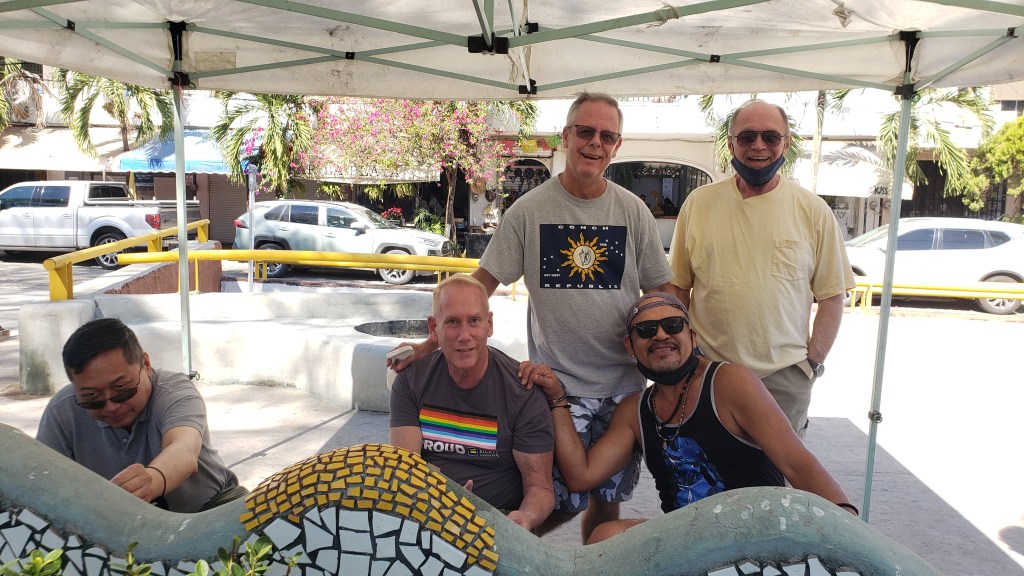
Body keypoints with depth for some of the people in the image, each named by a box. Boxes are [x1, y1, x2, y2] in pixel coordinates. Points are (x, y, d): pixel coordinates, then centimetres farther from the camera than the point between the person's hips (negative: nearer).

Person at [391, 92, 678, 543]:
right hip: (557, 383, -2)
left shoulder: (633, 211, 2)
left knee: (608, 497, 13)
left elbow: (661, 292, 6)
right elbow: (481, 283, -3)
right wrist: (431, 343, -8)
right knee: (563, 500, -4)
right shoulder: (528, 211, -3)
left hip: (624, 386, 3)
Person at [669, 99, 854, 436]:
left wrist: (814, 361, -2)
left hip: (784, 377, 0)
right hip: (706, 370, 1)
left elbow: (832, 296, 5)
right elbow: (679, 287, 7)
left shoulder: (814, 211, 2)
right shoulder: (698, 203, 3)